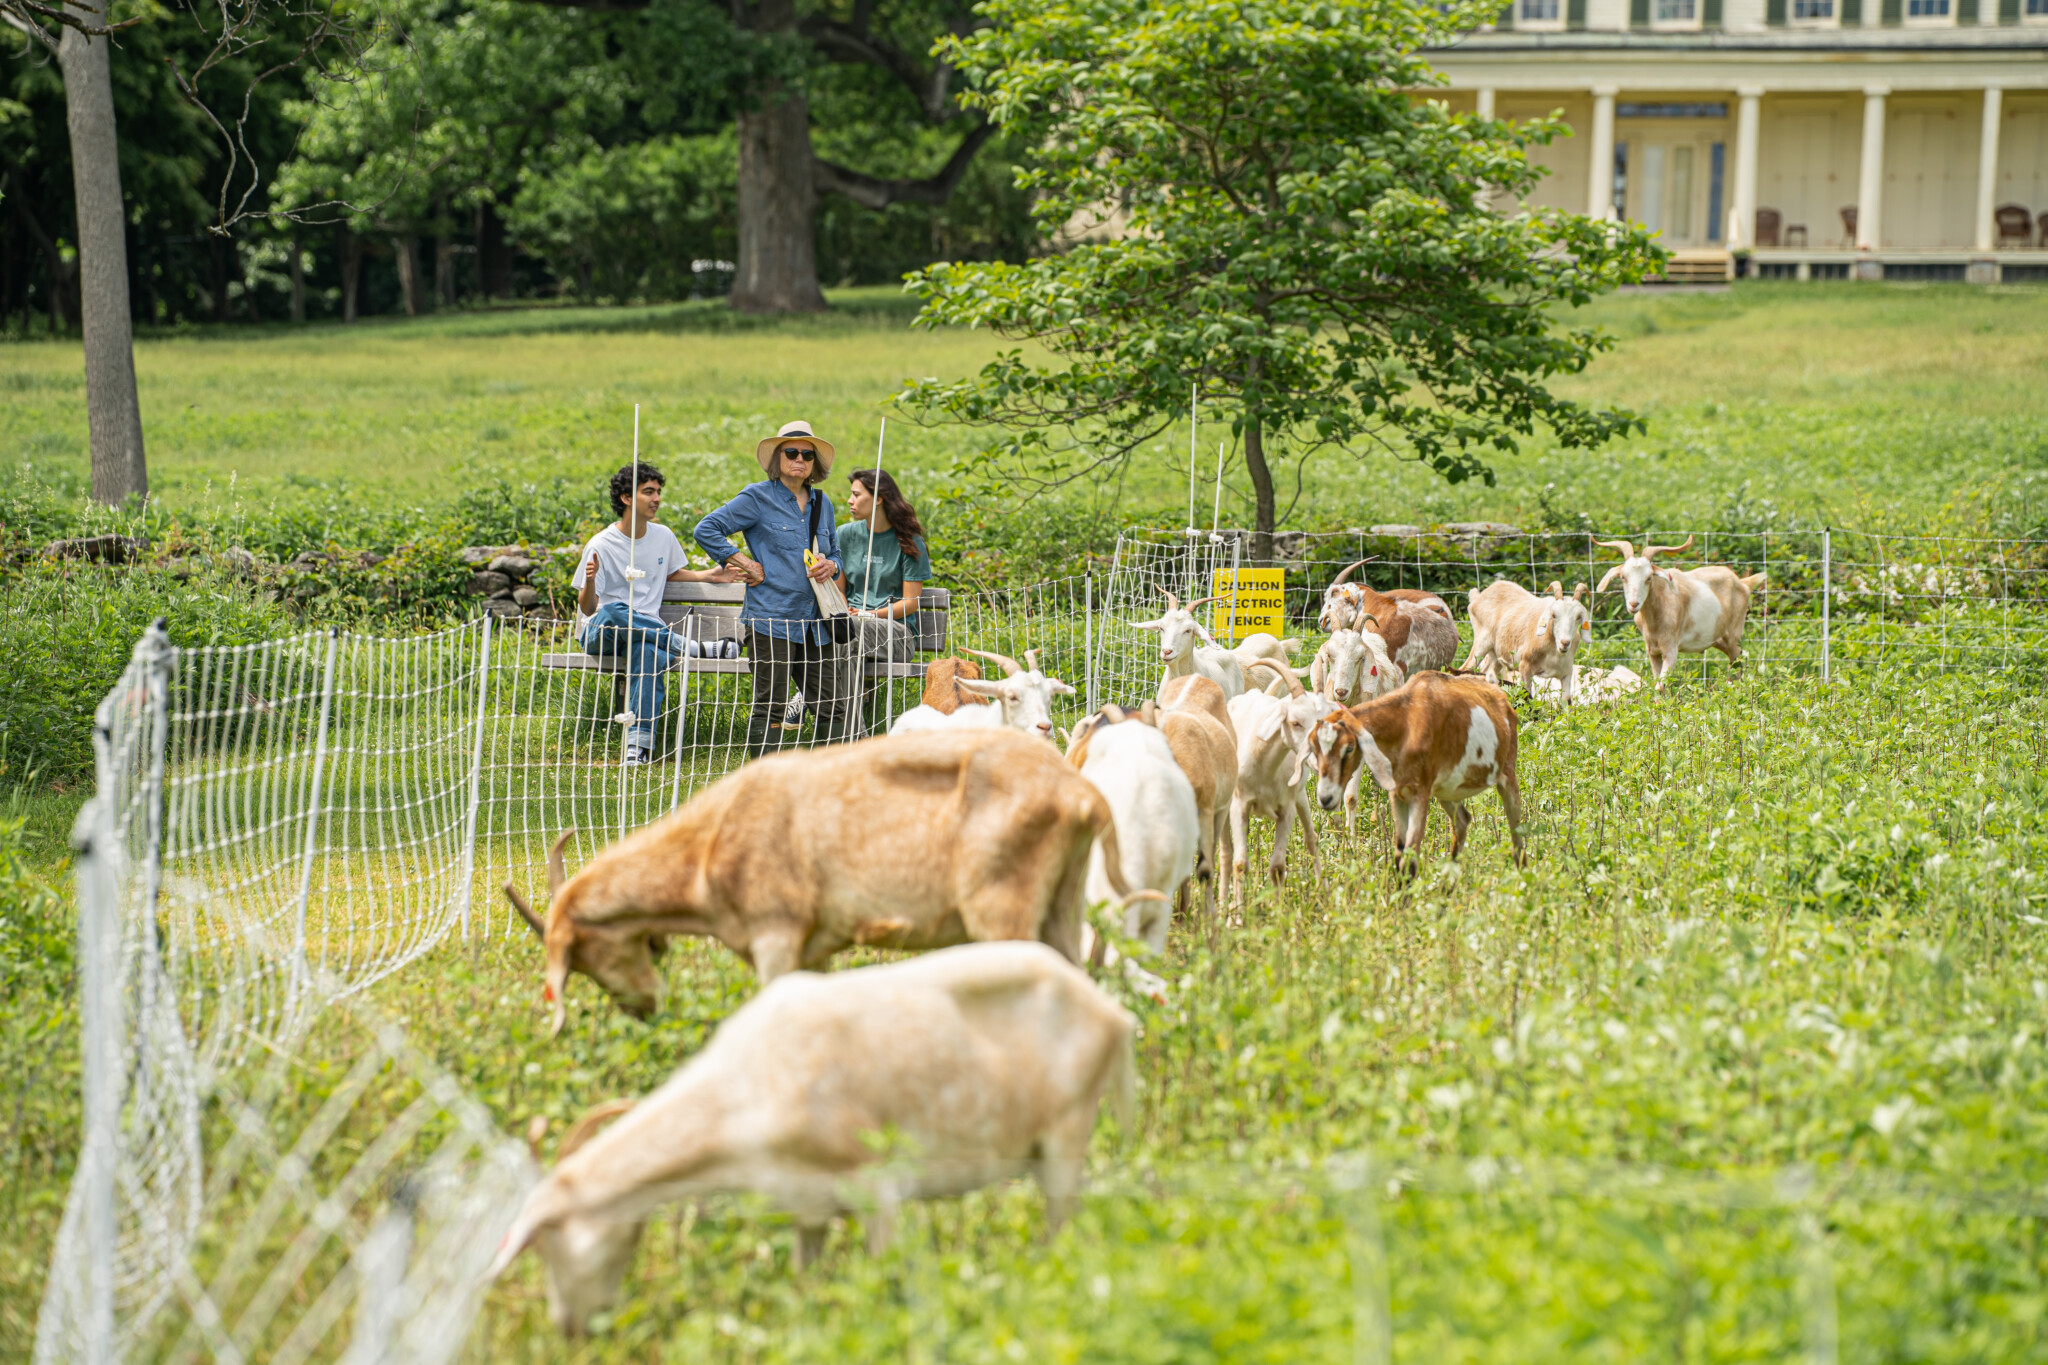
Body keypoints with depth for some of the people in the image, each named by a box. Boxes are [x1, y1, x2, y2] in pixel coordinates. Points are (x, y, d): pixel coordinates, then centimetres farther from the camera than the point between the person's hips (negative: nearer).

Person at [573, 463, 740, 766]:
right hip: (600, 633, -2)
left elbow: (671, 573, 32)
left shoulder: (664, 537, 10)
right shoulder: (601, 546, -5)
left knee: (648, 651, -37)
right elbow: (587, 608, -6)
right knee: (613, 612, -41)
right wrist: (590, 582, -27)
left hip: (648, 628, 2)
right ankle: (690, 647, -27)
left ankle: (639, 743, -42)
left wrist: (708, 576, 15)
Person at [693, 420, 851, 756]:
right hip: (772, 617, -6)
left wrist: (830, 566, 5)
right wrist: (748, 565, -6)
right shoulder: (758, 498, -1)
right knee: (770, 708, -5)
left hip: (816, 622, 6)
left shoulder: (822, 503, 17)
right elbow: (707, 530, -2)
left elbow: (834, 552, 29)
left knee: (833, 707, 3)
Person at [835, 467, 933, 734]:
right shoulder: (846, 534, 14)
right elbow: (838, 590, 13)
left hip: (895, 632, -3)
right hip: (851, 628, 3)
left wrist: (869, 616, -17)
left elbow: (910, 603, -2)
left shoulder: (909, 542, 2)